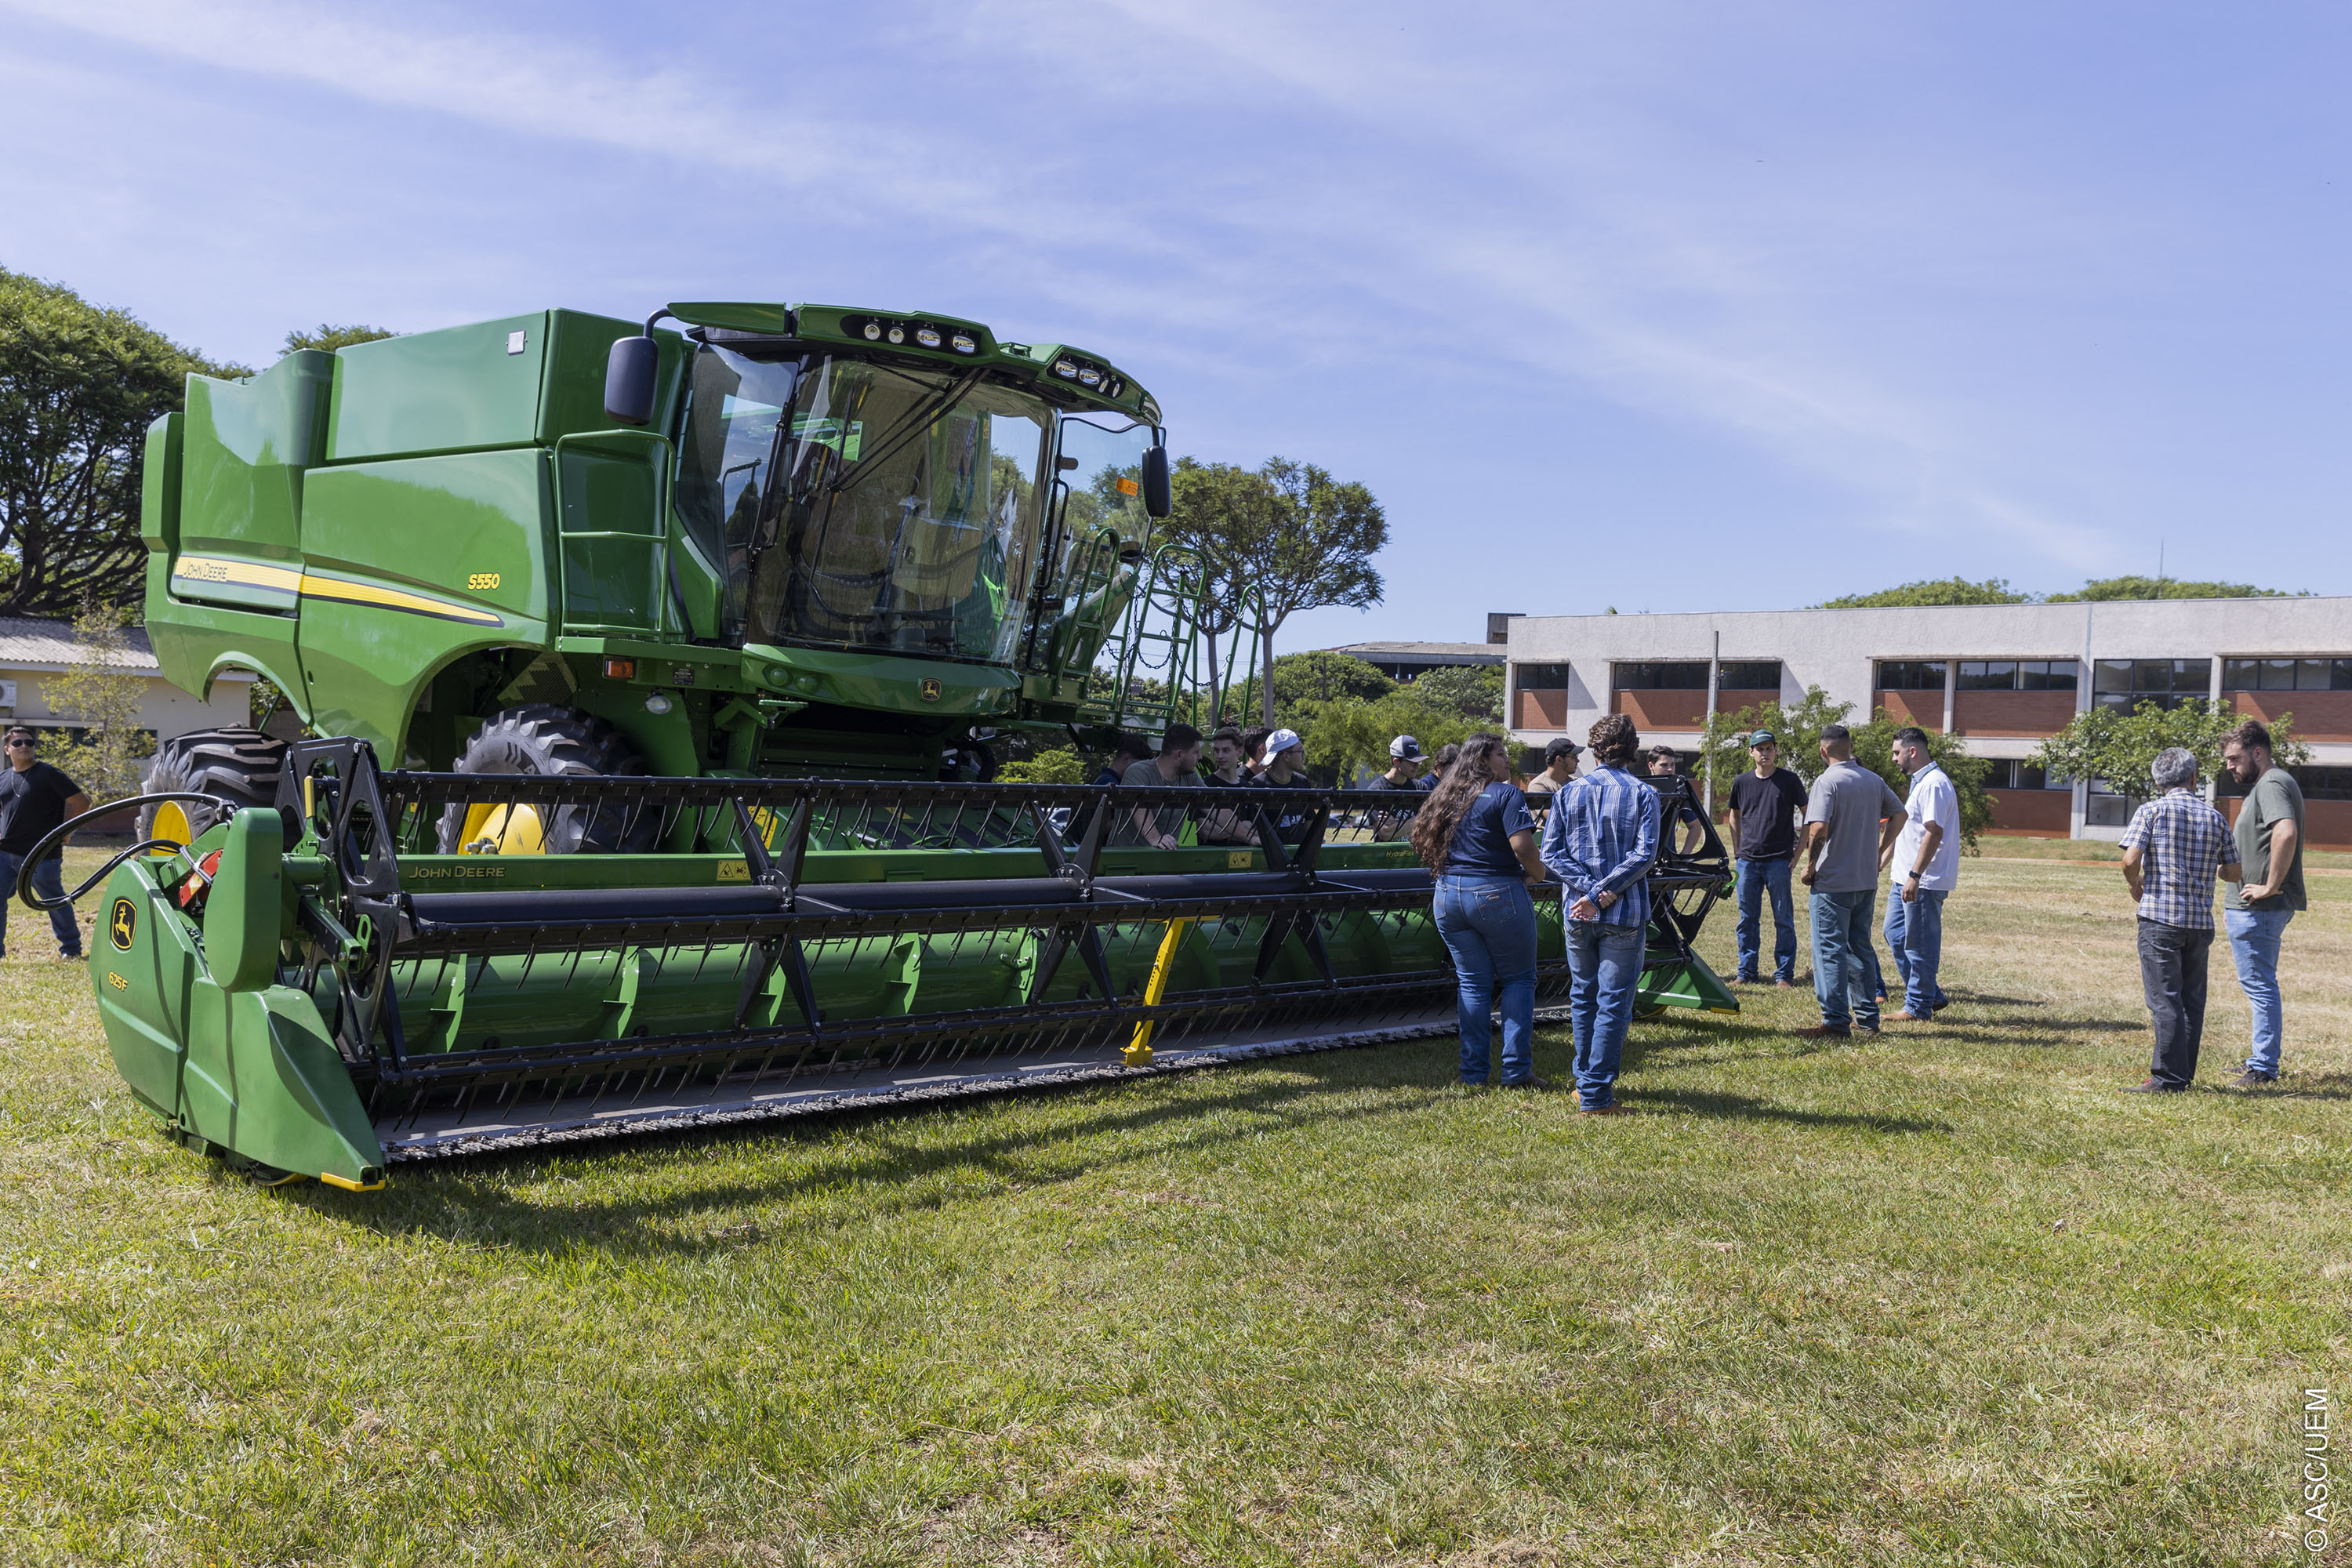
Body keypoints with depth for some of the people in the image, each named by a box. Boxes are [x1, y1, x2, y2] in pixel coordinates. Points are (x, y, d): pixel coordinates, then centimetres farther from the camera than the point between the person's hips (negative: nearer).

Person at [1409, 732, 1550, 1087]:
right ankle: (1516, 1070, 3)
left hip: (1448, 895, 6)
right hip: (1497, 894, -6)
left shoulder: (1445, 796, 13)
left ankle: (1474, 1072, 12)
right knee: (1519, 979, 7)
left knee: (1472, 983, 11)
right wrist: (1536, 873, -2)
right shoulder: (1505, 794, -7)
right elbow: (1522, 844, -19)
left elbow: (1422, 839, 16)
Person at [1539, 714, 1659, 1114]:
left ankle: (1586, 1081, 26)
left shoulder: (1568, 793, 4)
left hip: (1578, 914, 3)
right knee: (1614, 1003, 2)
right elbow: (1644, 854, -14)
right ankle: (1596, 1093, 0)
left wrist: (1589, 888, -8)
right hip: (1625, 916, -3)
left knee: (1582, 997, 17)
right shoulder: (1643, 794, -3)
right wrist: (1603, 895, -13)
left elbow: (1551, 851, -3)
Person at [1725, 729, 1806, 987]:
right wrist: (1739, 850, 13)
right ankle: (1747, 971, 16)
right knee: (1748, 919, 8)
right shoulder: (1742, 782, 8)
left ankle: (1784, 974, 8)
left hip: (1779, 861, -3)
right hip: (1748, 862, 3)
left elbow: (1808, 815, 6)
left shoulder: (1788, 780, 0)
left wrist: (1798, 850, 1)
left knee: (1783, 919, 1)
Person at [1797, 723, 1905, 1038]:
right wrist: (1880, 851, 22)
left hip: (1833, 881, -7)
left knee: (1830, 950, -3)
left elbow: (1818, 828, -24)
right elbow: (1899, 814, 18)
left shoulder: (1827, 781, -14)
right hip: (1867, 879, 7)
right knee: (1861, 948, 16)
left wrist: (1810, 867, -12)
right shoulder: (1874, 780, 8)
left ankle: (1836, 1022, -3)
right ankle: (1867, 1018, 19)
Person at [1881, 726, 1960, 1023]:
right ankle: (1932, 995, 22)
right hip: (1906, 877, 11)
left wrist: (1914, 876, -25)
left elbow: (1934, 833, -23)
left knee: (1920, 943, -2)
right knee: (1895, 934, 15)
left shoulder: (1934, 784, -17)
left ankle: (1918, 1007, 7)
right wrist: (1899, 872, 24)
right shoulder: (1920, 781, 17)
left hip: (1924, 881, -11)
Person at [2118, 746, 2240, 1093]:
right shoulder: (2215, 817, 8)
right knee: (2192, 1000, 12)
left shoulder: (2151, 811, -4)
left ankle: (2168, 1078, -4)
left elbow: (2130, 860, -15)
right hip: (2201, 921, 4)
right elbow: (2233, 872, 11)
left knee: (2164, 999, -3)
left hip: (2159, 919, -4)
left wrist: (2134, 884, 6)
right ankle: (2184, 1074, 18)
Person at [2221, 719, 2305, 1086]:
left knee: (2259, 984, -6)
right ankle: (2265, 1059, 26)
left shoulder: (2272, 785, -15)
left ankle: (2264, 1069, -1)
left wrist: (2270, 888, -26)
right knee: (2259, 984, 17)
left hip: (2257, 908, -11)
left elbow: (2286, 833, -34)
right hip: (2252, 906, 11)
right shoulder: (2265, 784, 18)